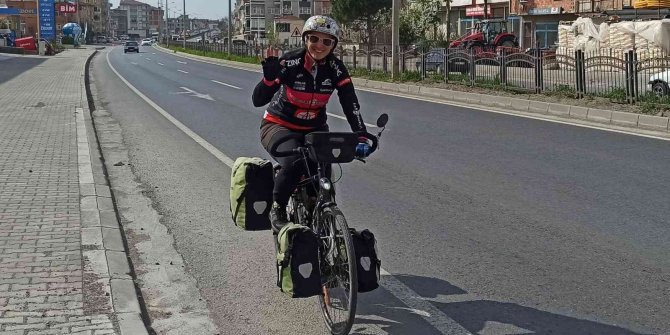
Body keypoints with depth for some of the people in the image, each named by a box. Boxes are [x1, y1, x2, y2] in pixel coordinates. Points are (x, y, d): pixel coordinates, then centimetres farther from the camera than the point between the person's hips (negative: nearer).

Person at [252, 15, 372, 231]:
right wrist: (270, 77, -43)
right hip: (279, 126, -3)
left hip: (314, 129, 4)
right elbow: (258, 100, -24)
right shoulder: (290, 62, -21)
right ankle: (277, 209, -6)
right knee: (294, 162, -33)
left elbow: (350, 105, -19)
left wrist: (361, 138, -33)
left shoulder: (335, 68, -11)